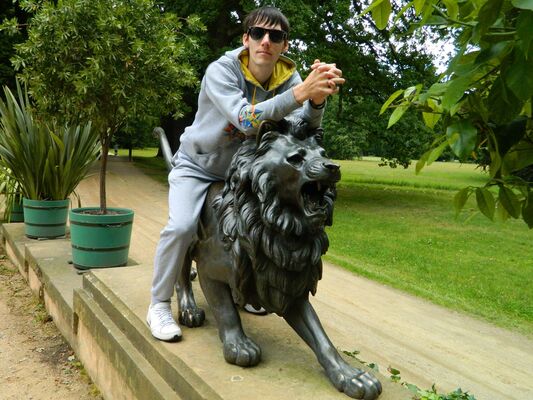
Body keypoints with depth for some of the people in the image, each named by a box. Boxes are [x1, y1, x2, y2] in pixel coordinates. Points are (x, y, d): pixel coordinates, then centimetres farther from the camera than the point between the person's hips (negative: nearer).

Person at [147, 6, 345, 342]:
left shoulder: (288, 77, -13)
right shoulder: (221, 71, -26)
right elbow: (246, 120, -42)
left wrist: (318, 99, -49)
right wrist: (301, 92, -51)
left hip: (238, 171, 5)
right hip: (196, 166, -4)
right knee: (182, 226, -23)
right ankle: (159, 305, -3)